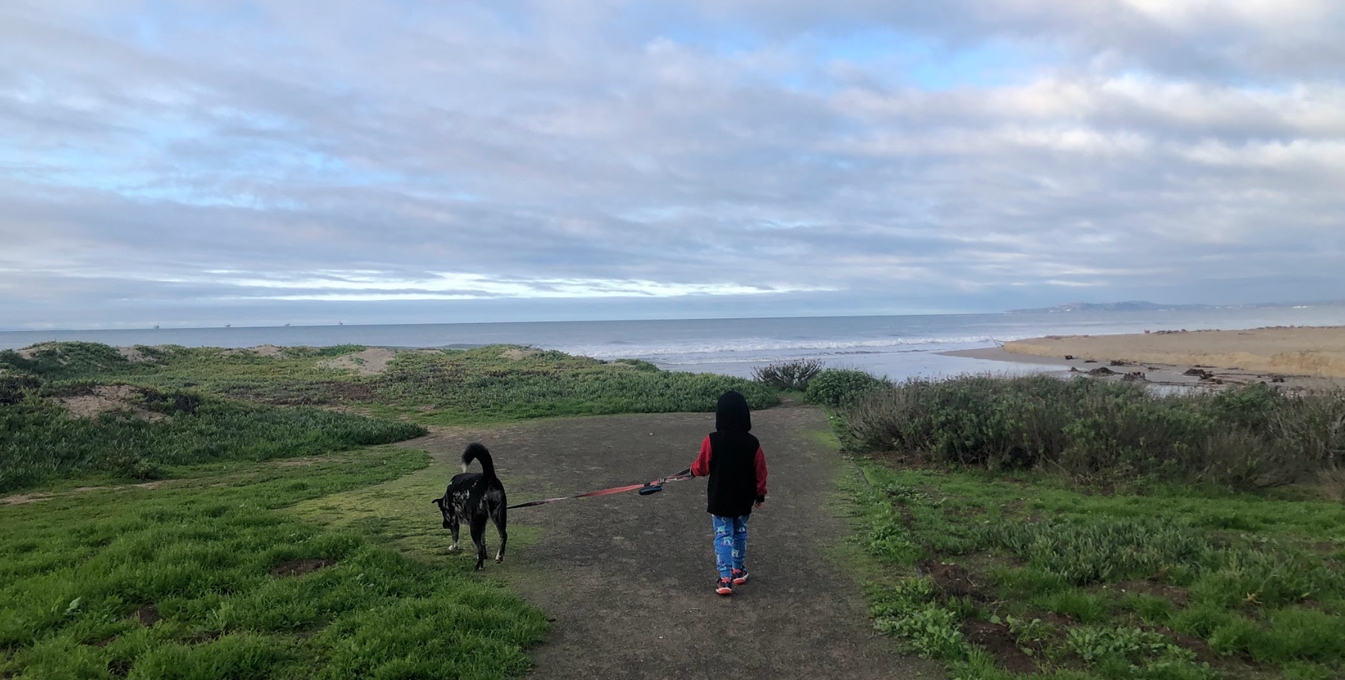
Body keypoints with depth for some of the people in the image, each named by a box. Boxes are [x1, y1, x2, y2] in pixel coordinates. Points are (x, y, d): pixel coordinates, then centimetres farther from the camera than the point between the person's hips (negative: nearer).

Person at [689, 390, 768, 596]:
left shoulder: (712, 440, -19)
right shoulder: (752, 443, -12)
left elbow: (702, 468, -7)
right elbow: (760, 472, -3)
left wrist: (693, 470, 16)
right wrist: (760, 494, 11)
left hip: (719, 499, -2)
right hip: (743, 500, 3)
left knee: (723, 536, 4)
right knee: (740, 533, 20)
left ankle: (725, 579, -3)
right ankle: (738, 571, 33)